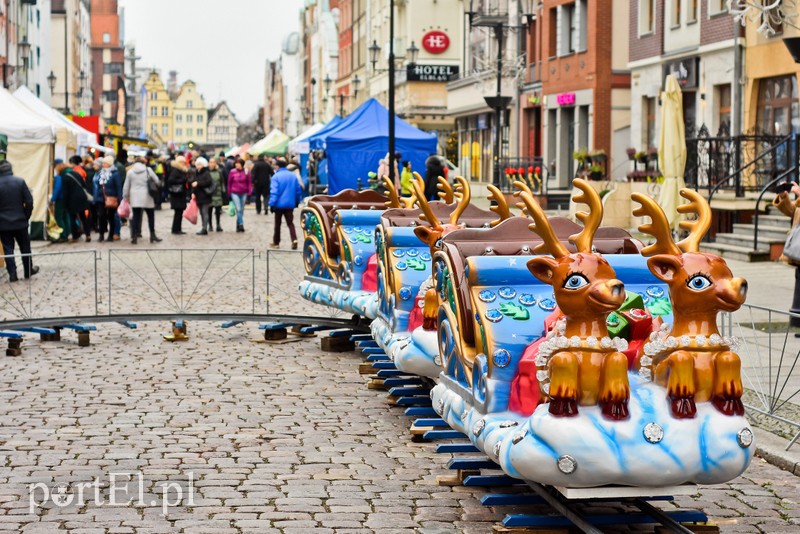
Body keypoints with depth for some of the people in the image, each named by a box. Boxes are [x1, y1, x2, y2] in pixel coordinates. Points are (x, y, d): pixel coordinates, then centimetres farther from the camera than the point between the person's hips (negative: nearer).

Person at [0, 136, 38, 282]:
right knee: (25, 247, 15)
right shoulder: (20, 181, -6)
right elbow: (29, 201, -7)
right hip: (20, 222, 1)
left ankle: (12, 274, 1)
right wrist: (26, 216, 6)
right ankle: (28, 271, 25)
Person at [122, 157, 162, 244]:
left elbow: (126, 186, 6)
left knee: (136, 216, 5)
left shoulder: (130, 171, 3)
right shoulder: (148, 170, -2)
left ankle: (134, 236, 0)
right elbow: (156, 181, 1)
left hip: (134, 197, 2)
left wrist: (125, 197, 15)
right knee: (151, 215, 10)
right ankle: (152, 235, 10)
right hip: (146, 197, -2)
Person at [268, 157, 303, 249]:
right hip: (290, 204, 3)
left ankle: (276, 243, 21)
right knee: (290, 223, 7)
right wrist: (297, 201, 21)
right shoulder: (293, 176, 3)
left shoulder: (276, 177, -11)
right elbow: (298, 190, 9)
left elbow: (274, 191, -17)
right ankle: (294, 240, -15)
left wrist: (272, 204, -16)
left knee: (277, 224, 11)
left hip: (279, 204, -3)